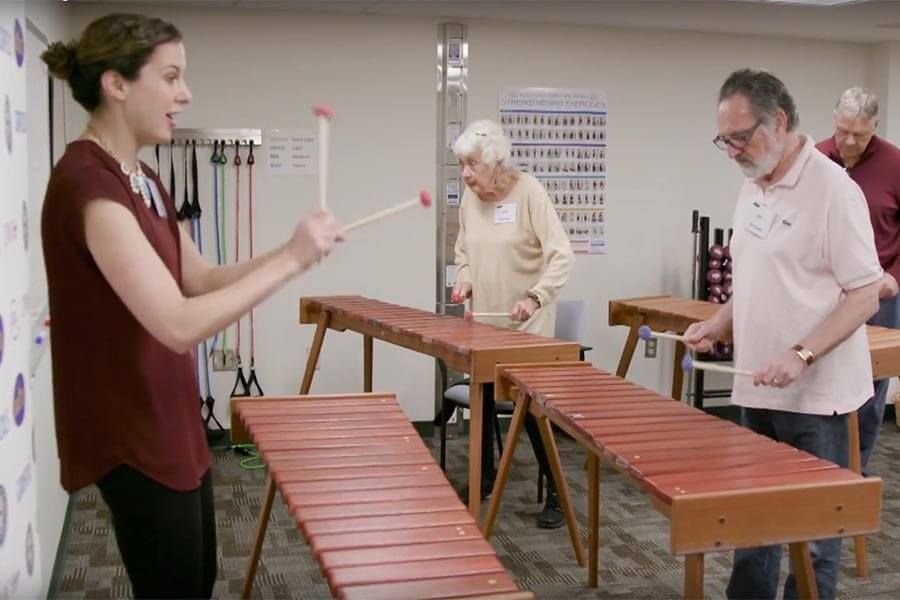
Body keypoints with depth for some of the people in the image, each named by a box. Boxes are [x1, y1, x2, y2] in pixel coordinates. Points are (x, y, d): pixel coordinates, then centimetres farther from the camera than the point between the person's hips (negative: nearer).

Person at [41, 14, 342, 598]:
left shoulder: (142, 179, 7)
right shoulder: (86, 183, -24)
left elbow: (204, 280, 10)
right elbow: (179, 323, -31)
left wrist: (292, 248, -4)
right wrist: (291, 261, -25)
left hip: (170, 422, 9)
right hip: (130, 438, -9)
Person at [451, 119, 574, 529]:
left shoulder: (529, 192, -15)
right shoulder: (470, 198, 2)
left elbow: (561, 256, -20)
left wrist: (535, 297, -33)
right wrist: (465, 278, -2)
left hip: (527, 326, -6)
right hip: (483, 321, 6)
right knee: (481, 399, 16)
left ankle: (555, 493, 6)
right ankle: (484, 474, 35)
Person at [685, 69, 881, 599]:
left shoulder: (832, 189, -15)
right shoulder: (753, 189, 9)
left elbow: (865, 295, -16)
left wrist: (802, 354, -26)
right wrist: (719, 325, 5)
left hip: (815, 397, -8)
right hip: (758, 391, 8)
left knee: (811, 532, 5)